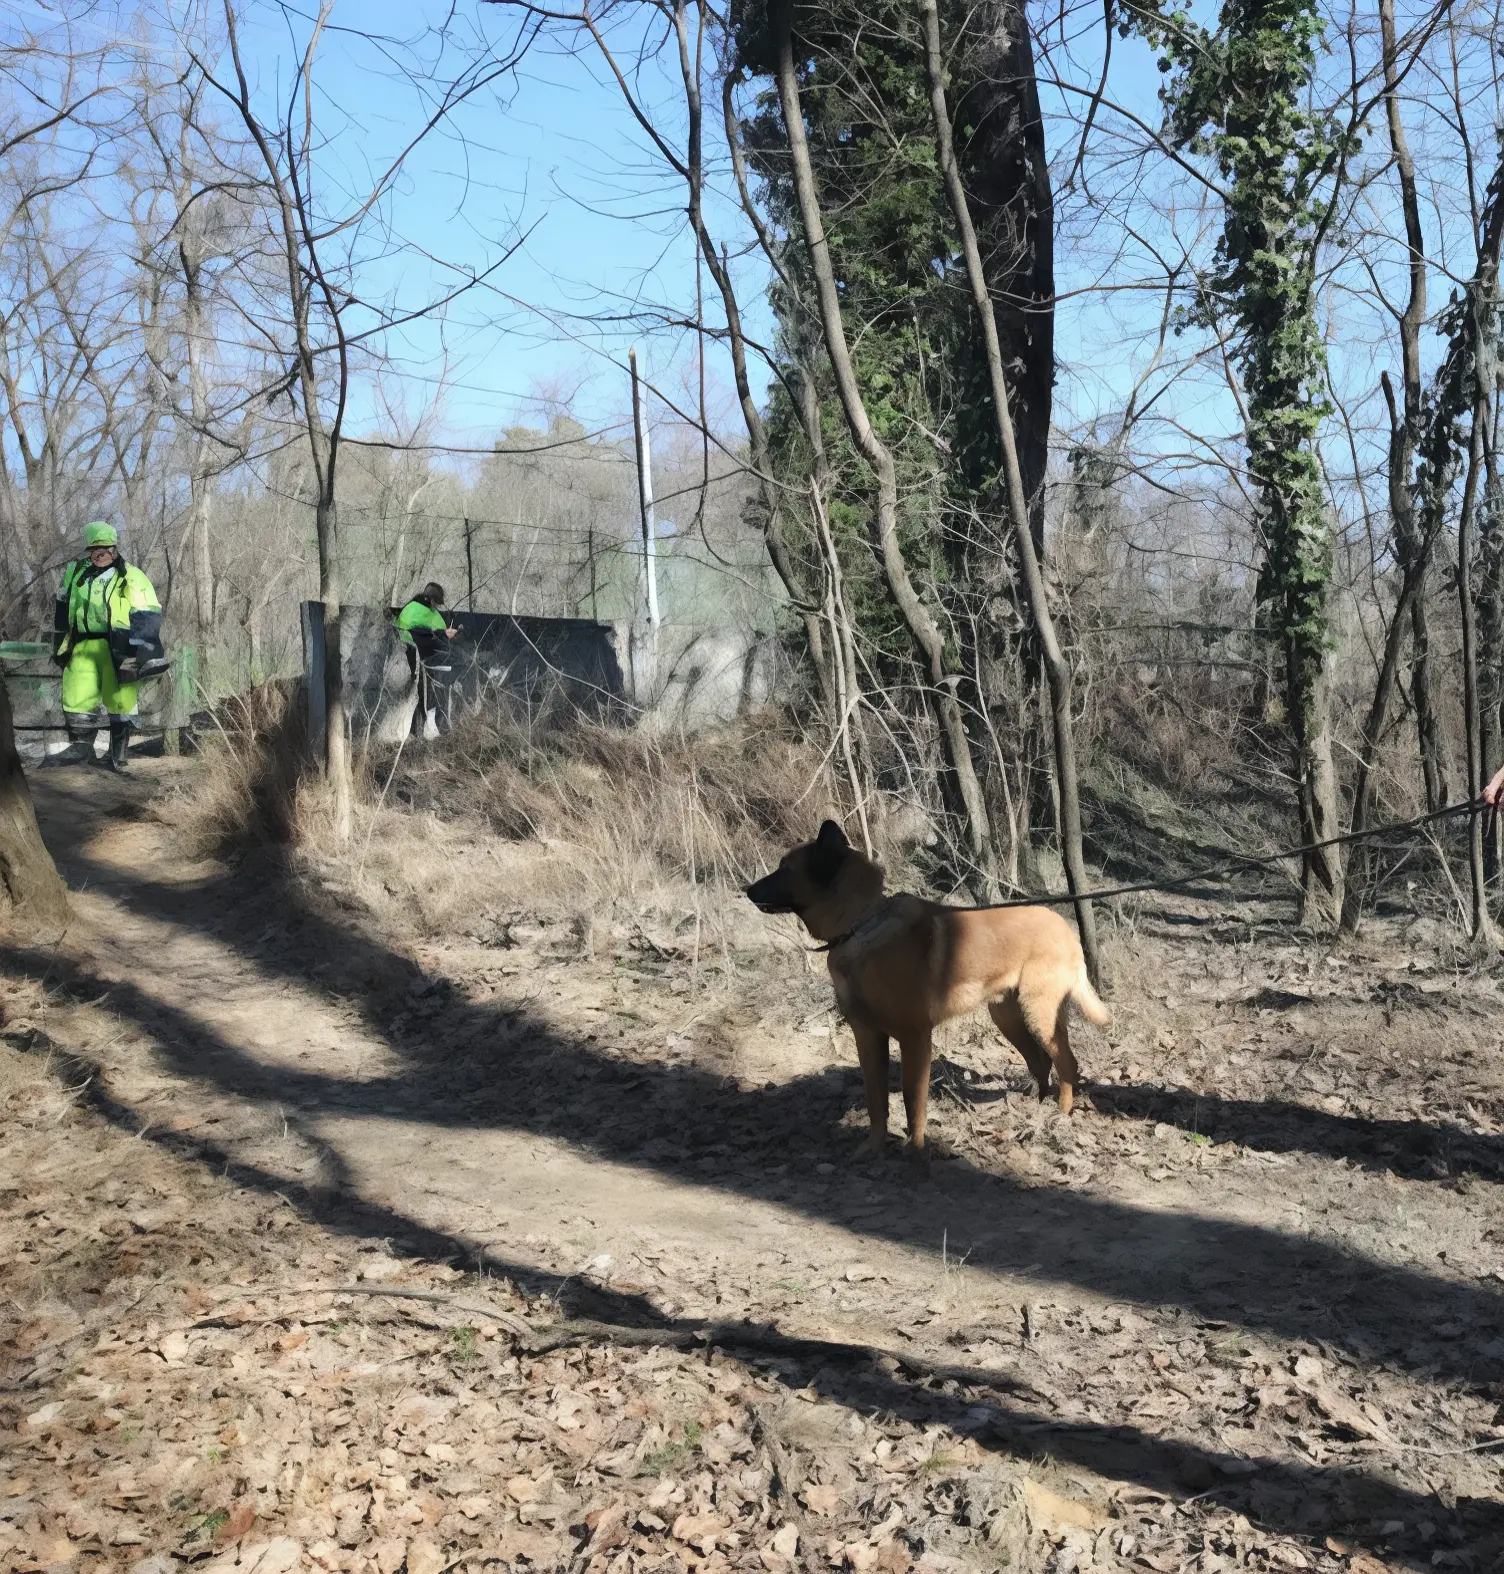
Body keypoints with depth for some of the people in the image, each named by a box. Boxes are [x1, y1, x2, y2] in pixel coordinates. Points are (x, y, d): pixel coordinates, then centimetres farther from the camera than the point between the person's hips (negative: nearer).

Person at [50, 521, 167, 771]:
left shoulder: (131, 577, -2)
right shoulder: (75, 573, 13)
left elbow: (147, 616, -4)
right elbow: (62, 609, 24)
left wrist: (139, 650, -10)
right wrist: (59, 643, 23)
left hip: (117, 647, -4)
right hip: (84, 646, 4)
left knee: (119, 698, 1)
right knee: (75, 695, 1)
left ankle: (119, 751, 11)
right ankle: (81, 744, 14)